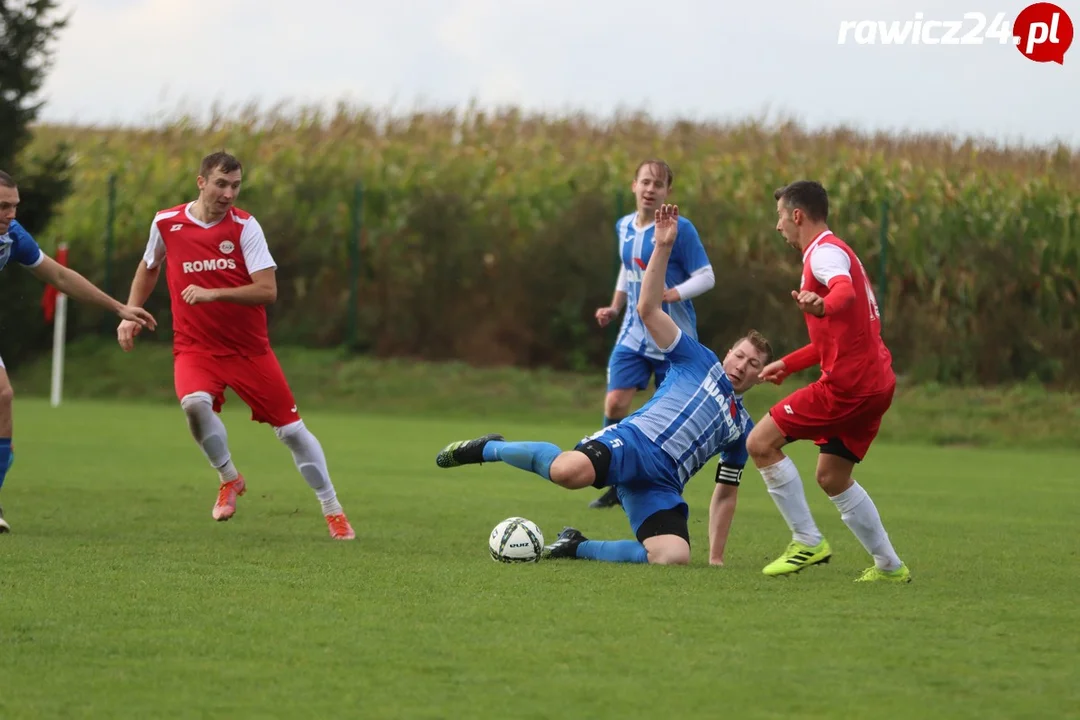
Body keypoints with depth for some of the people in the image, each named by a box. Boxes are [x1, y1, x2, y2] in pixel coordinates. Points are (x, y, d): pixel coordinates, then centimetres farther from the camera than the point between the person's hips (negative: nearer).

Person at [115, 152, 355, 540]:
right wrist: (130, 316, 11)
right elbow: (149, 267, 19)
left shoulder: (245, 226, -9)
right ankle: (229, 479, -5)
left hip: (248, 346, 0)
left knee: (291, 428, 0)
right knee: (195, 403, -30)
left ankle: (332, 511, 15)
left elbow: (267, 290, -17)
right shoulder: (167, 223, -2)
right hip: (194, 346, 0)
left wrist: (213, 294, -28)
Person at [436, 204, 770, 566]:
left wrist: (716, 557, 24)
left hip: (662, 485, 4)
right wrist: (663, 247, -3)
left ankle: (576, 547, -1)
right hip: (632, 441, -4)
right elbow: (648, 309, 7)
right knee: (569, 471, -39)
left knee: (674, 557, -26)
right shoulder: (699, 361, 17)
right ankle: (490, 448, -5)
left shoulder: (742, 427, 28)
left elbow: (725, 493, 32)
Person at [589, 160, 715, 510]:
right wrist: (614, 308, 14)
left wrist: (676, 293, -28)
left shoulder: (680, 229, -12)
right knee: (615, 402, -9)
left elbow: (706, 277, -12)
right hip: (634, 333, 5)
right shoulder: (624, 227, 8)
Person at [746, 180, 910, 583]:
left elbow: (845, 291, -34)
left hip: (847, 383, -10)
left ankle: (807, 542, -6)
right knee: (831, 477, 17)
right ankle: (889, 566, 18)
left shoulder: (825, 251, -9)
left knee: (761, 443, -7)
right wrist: (788, 364, 38)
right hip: (874, 381, 10)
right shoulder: (832, 252, 24)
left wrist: (822, 306, -55)